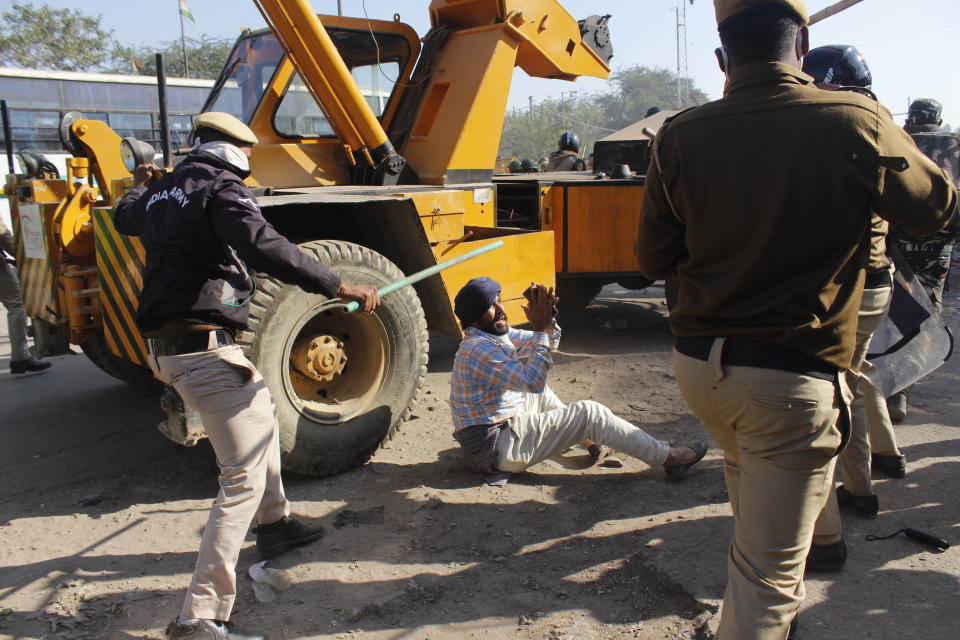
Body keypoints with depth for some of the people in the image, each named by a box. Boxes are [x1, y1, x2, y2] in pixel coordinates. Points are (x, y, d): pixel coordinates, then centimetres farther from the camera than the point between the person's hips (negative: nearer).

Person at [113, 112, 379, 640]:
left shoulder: (163, 191, 16)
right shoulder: (222, 188, -10)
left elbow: (125, 217, 40)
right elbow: (263, 248, -28)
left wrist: (141, 185, 61)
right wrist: (337, 286, -27)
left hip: (166, 345, 10)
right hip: (203, 348, -10)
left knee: (263, 416, 29)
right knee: (245, 476, -8)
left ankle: (274, 525, 42)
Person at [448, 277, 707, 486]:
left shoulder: (497, 335, 8)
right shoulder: (478, 349, -22)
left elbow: (549, 342, 13)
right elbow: (532, 380, -31)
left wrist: (546, 319, -8)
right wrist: (540, 328, -25)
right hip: (499, 447, -10)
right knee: (588, 412, -11)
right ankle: (668, 458, -4)